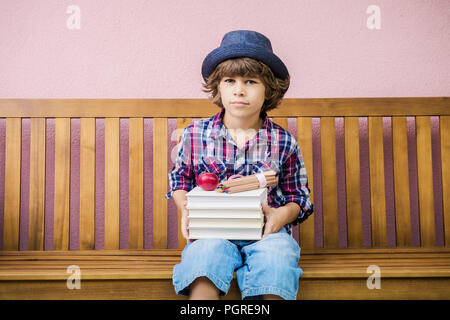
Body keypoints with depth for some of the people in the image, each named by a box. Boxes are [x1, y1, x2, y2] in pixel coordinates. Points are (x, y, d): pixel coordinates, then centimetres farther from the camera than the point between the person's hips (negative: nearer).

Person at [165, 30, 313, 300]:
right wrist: (186, 210, -2)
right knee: (205, 252, -33)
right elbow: (180, 179, 18)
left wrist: (283, 214, -10)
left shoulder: (284, 142, 2)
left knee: (276, 258, -32)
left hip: (266, 230, 0)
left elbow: (299, 195, 12)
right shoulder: (195, 135, 3)